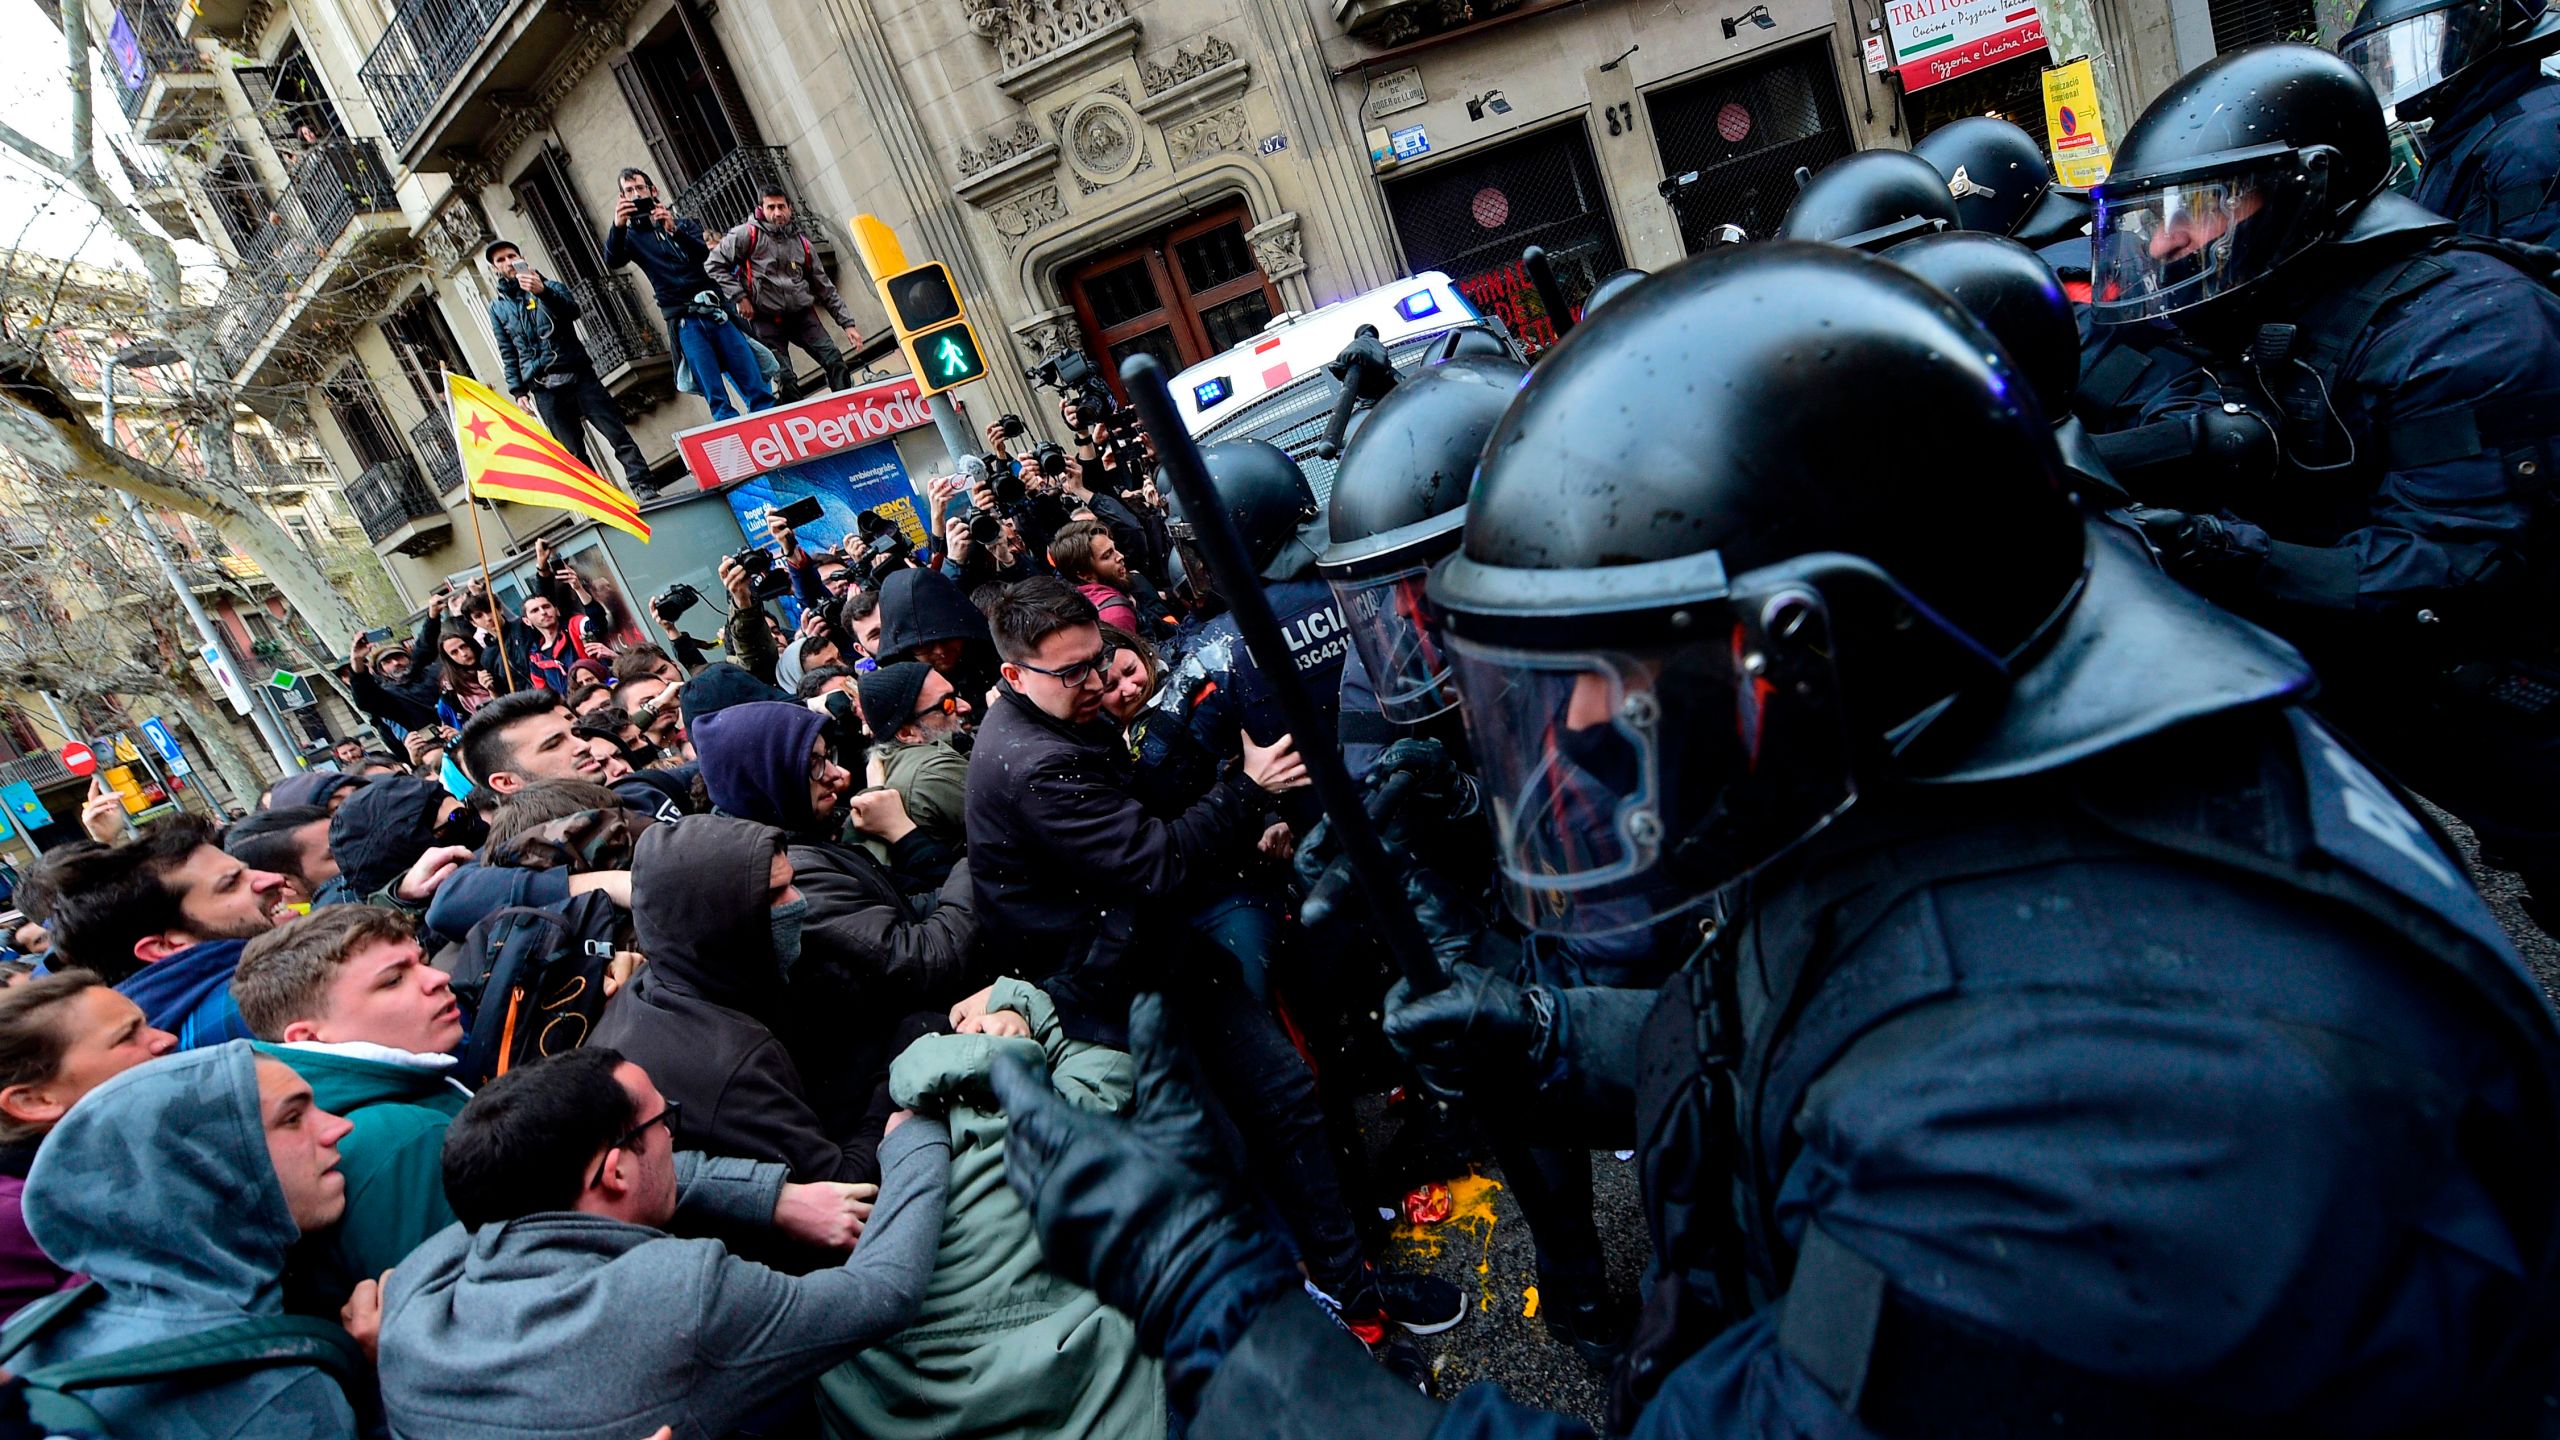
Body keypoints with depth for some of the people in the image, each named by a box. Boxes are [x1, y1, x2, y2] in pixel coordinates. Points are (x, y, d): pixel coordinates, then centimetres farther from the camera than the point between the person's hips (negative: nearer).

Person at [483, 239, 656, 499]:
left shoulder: (550, 287, 10)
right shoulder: (498, 308, 15)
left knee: (617, 434, -7)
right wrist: (517, 390, 4)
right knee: (574, 452, 0)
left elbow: (573, 310, -12)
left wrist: (543, 291, -29)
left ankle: (644, 486, -5)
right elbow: (508, 354, 15)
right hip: (544, 389, 2)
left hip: (578, 375, -1)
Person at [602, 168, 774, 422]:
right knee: (718, 401, -9)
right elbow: (612, 263, -6)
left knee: (756, 388, -4)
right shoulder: (632, 235, 14)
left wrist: (674, 230, -21)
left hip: (716, 311, 1)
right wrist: (617, 227, -23)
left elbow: (705, 253, -3)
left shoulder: (685, 222, 17)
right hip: (684, 323, -1)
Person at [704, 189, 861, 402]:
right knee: (785, 379, -9)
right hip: (766, 320, -3)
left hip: (802, 314, 3)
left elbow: (824, 287, 11)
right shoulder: (748, 235, -4)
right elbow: (714, 265, -3)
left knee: (835, 362, -10)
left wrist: (847, 323, 6)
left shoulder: (802, 242, 9)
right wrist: (738, 297, -11)